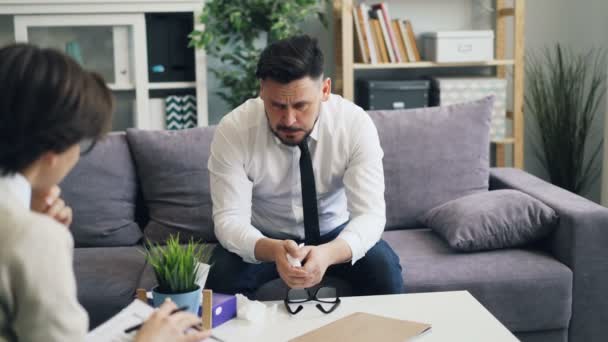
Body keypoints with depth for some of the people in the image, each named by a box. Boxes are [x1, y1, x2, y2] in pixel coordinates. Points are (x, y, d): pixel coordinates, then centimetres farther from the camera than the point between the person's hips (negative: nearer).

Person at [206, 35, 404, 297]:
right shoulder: (233, 130, -23)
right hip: (263, 238, -1)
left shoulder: (355, 123, -22)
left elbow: (370, 213, -26)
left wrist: (327, 254, -47)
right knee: (223, 276, -30)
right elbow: (229, 219, -26)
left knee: (384, 270, -26)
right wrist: (273, 250, -48)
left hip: (336, 233, 1)